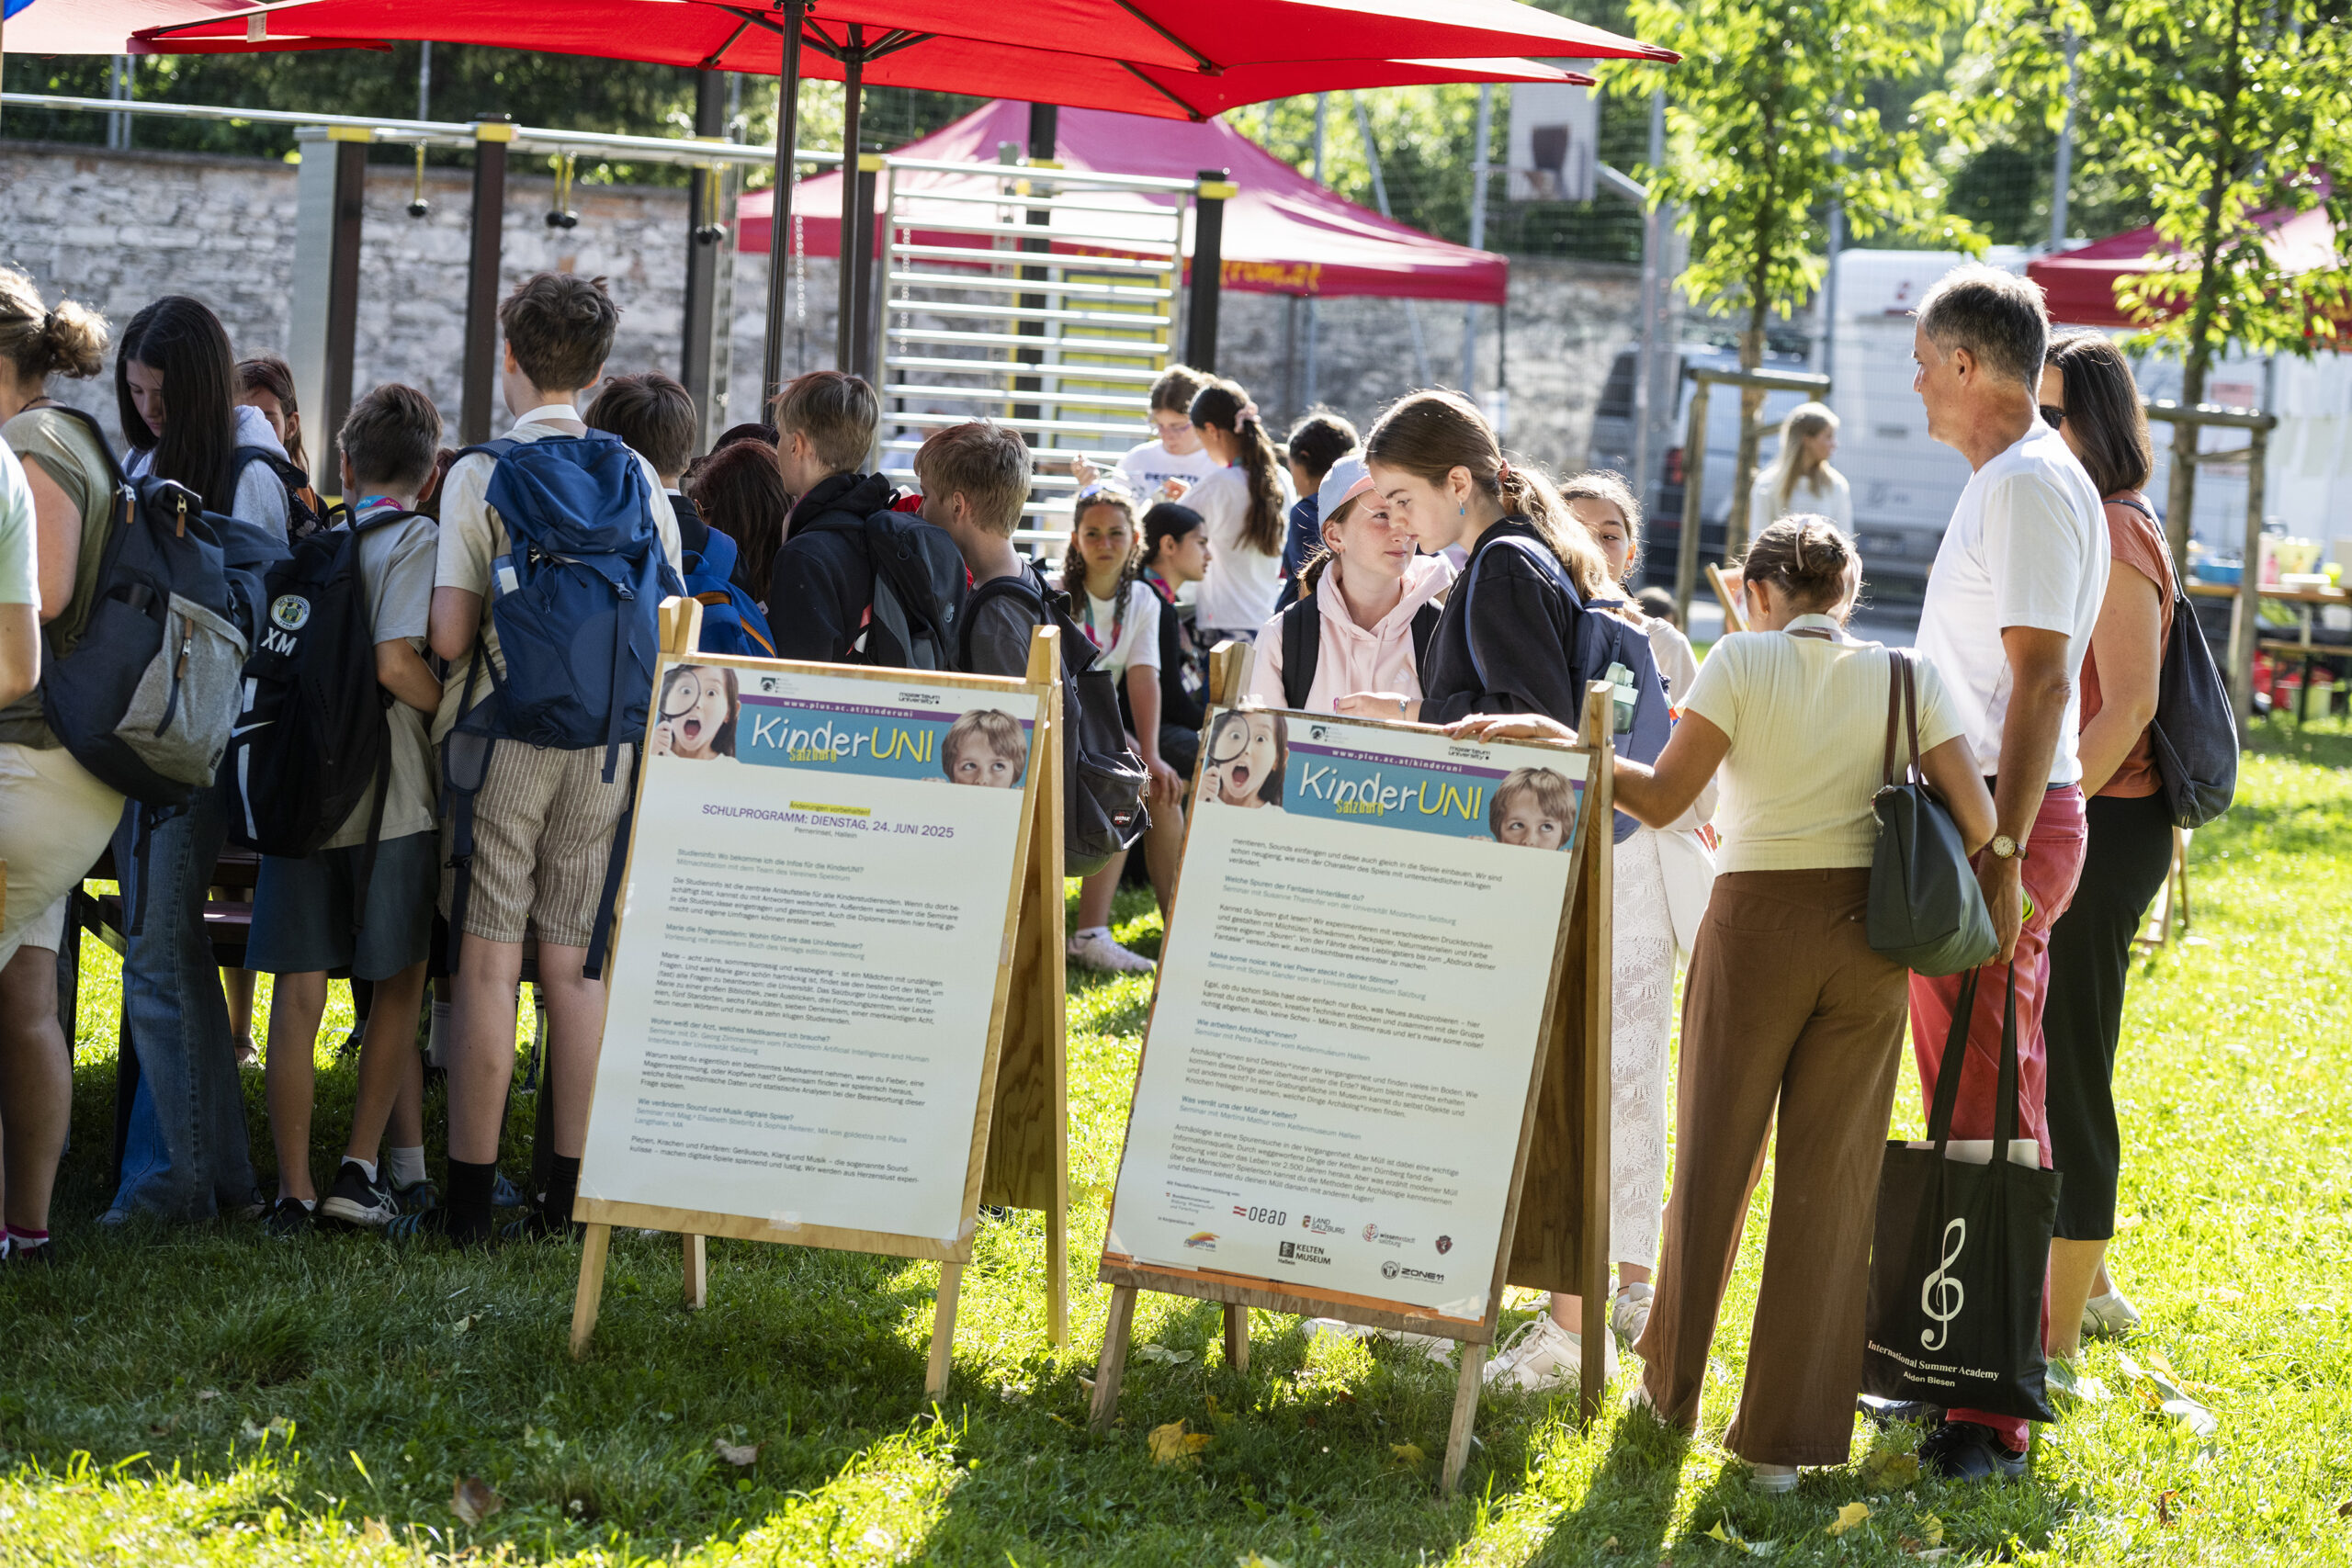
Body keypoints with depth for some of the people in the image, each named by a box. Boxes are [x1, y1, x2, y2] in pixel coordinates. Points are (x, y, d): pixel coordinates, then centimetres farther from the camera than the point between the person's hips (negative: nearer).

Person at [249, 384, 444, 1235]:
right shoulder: (417, 542, -5)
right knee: (399, 987, 11)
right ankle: (361, 1169, 7)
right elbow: (397, 665, -17)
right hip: (390, 794, -4)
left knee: (298, 994, 3)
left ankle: (294, 1189, 3)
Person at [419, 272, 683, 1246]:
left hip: (505, 732, -4)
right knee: (575, 964, 8)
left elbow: (449, 635, -12)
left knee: (487, 961, -2)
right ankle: (569, 1192, 10)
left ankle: (470, 1197, -1)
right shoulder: (639, 481, 6)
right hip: (606, 739, 4)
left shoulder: (480, 474, -6)